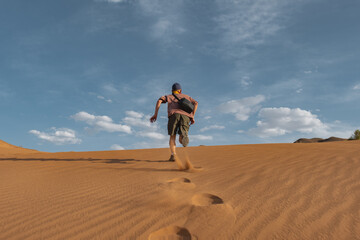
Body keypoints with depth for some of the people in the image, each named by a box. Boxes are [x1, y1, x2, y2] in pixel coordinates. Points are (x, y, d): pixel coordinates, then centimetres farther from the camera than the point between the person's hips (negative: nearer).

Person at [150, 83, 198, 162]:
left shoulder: (169, 96, 34)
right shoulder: (186, 96, 40)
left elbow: (159, 100, 13)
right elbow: (196, 103, 22)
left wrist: (155, 114, 9)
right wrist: (192, 117, 18)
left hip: (174, 114, -1)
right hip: (186, 116, 1)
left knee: (172, 137, 11)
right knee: (181, 140, 1)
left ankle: (173, 155, -11)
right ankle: (184, 135, -36)